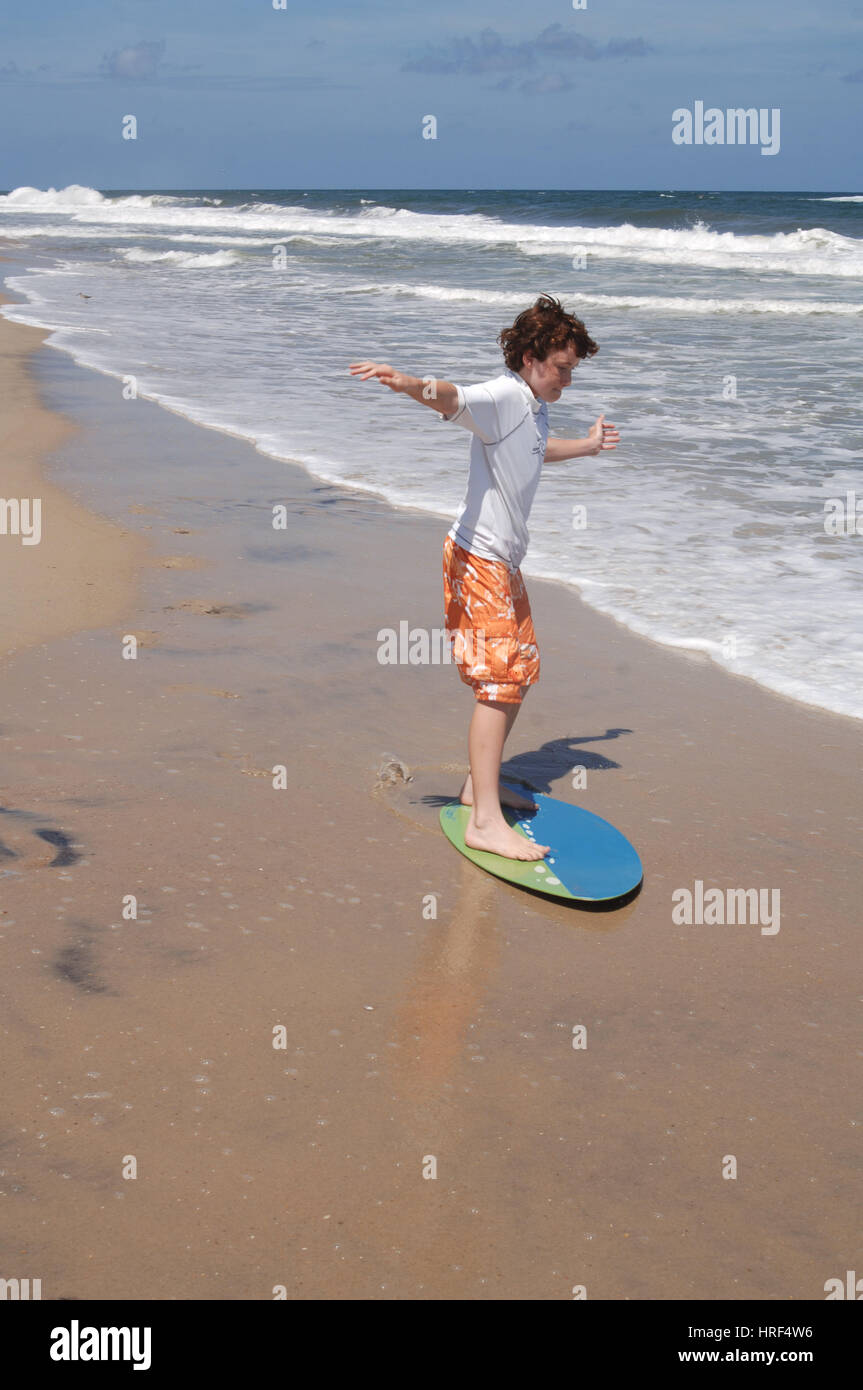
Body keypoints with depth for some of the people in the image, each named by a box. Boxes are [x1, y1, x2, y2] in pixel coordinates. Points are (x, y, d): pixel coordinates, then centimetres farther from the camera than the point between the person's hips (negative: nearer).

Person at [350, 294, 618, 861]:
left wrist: (588, 446, 54)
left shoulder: (535, 406, 14)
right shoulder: (505, 396, -16)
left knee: (522, 669, 18)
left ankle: (482, 783, 31)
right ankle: (485, 821, -12)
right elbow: (452, 398, -38)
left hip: (506, 561, 10)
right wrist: (409, 382, -59)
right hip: (478, 558, -10)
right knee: (499, 681, -13)